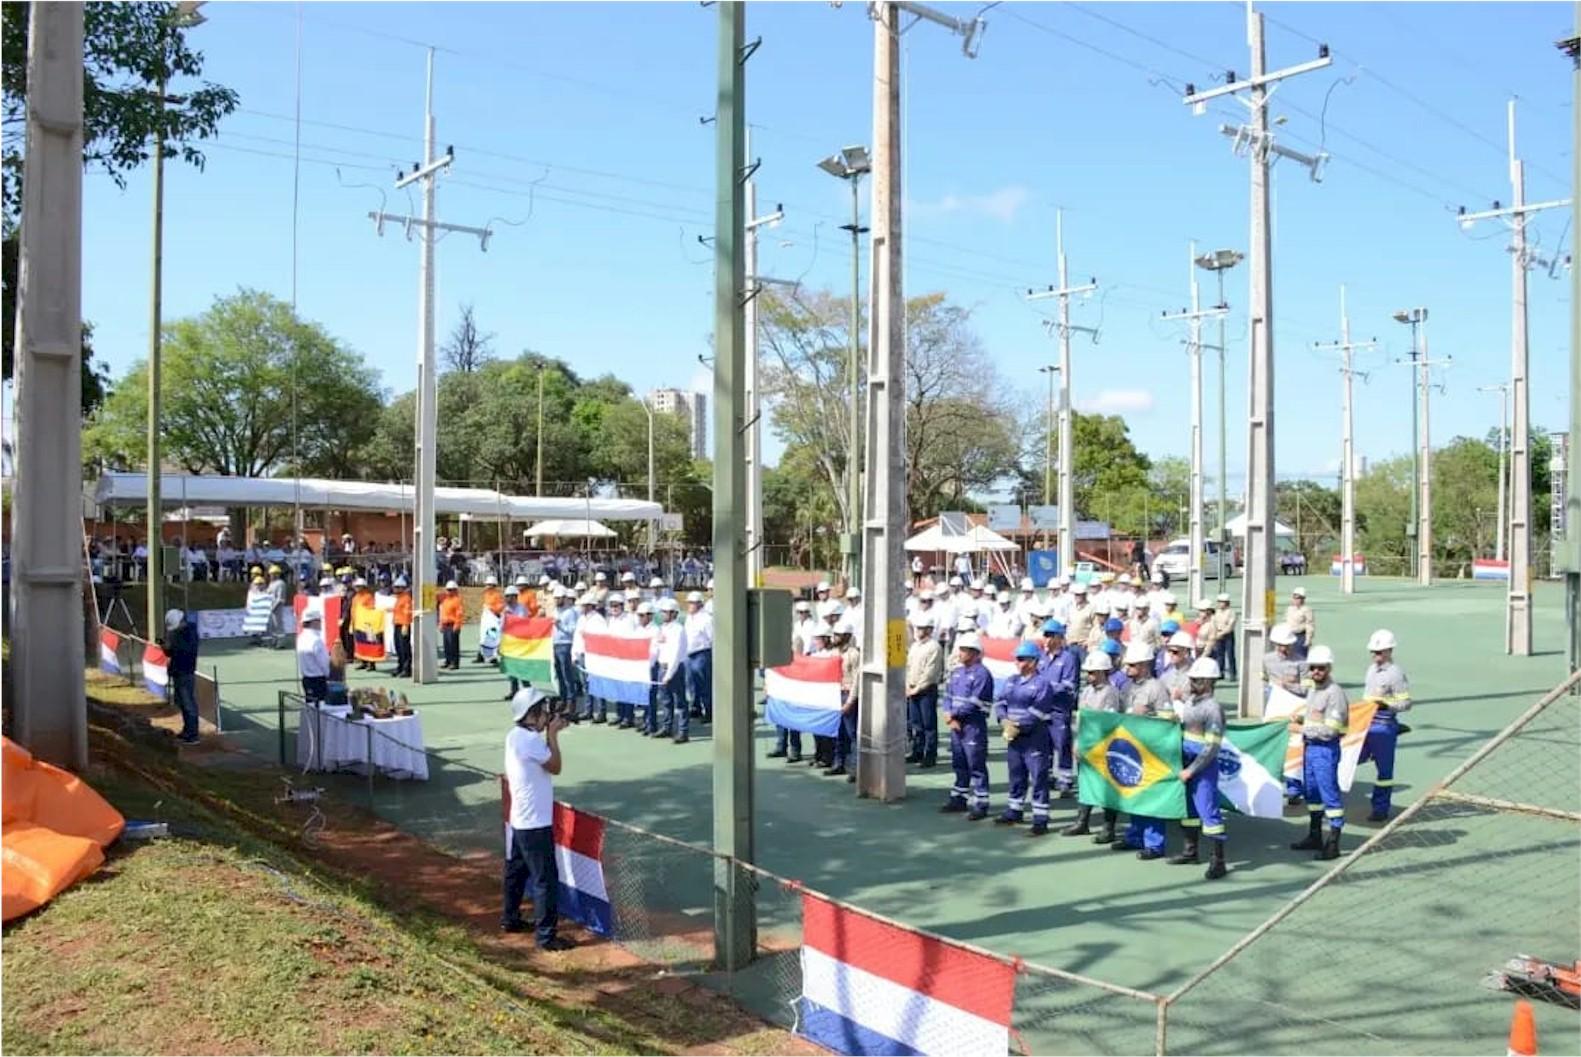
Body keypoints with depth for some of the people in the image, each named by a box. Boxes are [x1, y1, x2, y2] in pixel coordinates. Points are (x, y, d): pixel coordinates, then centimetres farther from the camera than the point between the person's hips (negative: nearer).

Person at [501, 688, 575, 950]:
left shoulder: (516, 736, 5)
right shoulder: (529, 740, -24)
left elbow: (544, 759, 13)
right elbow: (555, 766, -15)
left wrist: (549, 733, 3)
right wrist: (552, 734, -9)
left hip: (520, 819, 10)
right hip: (535, 823, -10)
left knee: (517, 870, 23)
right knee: (546, 879, -4)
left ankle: (510, 918, 37)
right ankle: (546, 935, 0)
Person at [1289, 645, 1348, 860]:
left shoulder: (1334, 693, -17)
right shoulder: (1314, 689, 11)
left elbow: (1329, 731, -21)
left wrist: (1302, 728, -13)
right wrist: (1300, 717, 7)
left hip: (1326, 749, -10)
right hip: (1309, 746, 10)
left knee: (1330, 794, -5)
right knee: (1311, 791, 19)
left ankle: (1333, 844, -1)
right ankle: (1315, 836, 32)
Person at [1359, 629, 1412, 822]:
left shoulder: (1396, 674, -12)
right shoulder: (1371, 669, 11)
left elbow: (1406, 703, -14)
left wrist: (1386, 704, -29)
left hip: (1384, 725, -8)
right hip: (1367, 722, 8)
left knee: (1384, 768, 3)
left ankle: (1381, 808, 10)